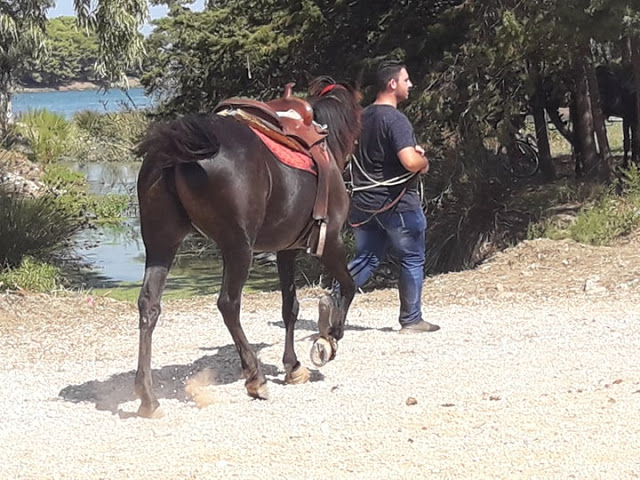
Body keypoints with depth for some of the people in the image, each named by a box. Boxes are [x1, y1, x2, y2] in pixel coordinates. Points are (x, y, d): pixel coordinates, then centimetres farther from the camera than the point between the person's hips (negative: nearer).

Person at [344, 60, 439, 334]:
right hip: (398, 203, -7)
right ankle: (411, 320, 13)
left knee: (365, 259, 13)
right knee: (412, 260, 7)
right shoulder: (396, 120, -18)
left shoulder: (362, 117, 9)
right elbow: (411, 161, -30)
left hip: (365, 203, 7)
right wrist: (424, 161, -5)